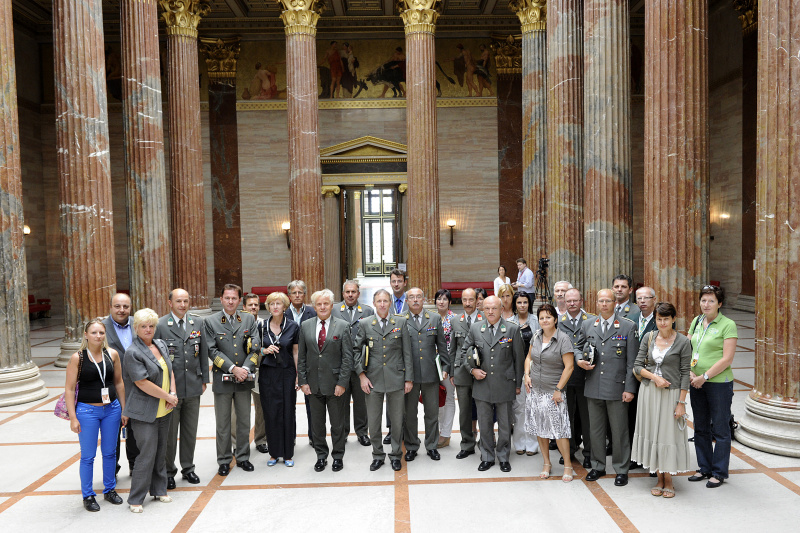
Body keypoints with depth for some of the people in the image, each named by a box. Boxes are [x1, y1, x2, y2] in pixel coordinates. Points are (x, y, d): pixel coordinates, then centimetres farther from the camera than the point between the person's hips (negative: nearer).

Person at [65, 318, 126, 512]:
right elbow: (69, 389, -6)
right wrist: (73, 417, -10)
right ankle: (87, 495, 22)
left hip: (112, 409, 3)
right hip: (87, 410, -3)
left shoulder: (112, 354, 0)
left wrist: (124, 410, 9)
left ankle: (110, 489, 30)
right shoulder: (77, 358, -9)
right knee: (88, 456, 6)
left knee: (110, 453, 13)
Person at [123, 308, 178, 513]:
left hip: (164, 410, 7)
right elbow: (142, 383, -19)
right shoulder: (133, 353, -15)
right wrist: (168, 397, -13)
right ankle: (135, 499, 11)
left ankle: (159, 490, 29)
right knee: (148, 453, -4)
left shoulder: (161, 344, 7)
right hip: (145, 411, -7)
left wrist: (173, 393, -3)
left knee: (161, 451, 15)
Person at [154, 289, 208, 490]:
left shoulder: (198, 323, 4)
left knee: (190, 431, 14)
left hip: (193, 387, 4)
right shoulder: (160, 325, -8)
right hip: (169, 388, -3)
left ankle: (188, 468, 29)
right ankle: (168, 472, 23)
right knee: (169, 433, 7)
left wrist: (204, 380, 8)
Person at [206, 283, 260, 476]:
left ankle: (243, 457, 26)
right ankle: (224, 460, 21)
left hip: (244, 380, 2)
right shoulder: (211, 321, -2)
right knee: (223, 423, 8)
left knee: (244, 421, 11)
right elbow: (212, 351, -8)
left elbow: (255, 348, 1)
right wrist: (233, 369, -16)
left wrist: (246, 368, -14)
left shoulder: (249, 319, 5)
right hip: (222, 379, -2)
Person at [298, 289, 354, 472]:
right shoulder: (305, 326, 4)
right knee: (317, 422, 13)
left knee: (337, 423, 9)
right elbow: (301, 357, 6)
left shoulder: (343, 326, -4)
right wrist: (302, 381, 0)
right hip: (313, 384, 3)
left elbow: (347, 357, -6)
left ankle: (337, 456, 26)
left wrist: (342, 383, -11)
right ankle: (321, 456, 29)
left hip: (334, 384, -2)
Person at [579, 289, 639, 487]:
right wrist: (580, 361, -3)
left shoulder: (628, 327, 0)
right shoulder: (587, 326, 9)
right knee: (595, 429, 13)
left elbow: (632, 362, -3)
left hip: (617, 388, -3)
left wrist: (630, 389, -8)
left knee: (619, 431, 5)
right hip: (593, 388, 3)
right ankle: (598, 466, 28)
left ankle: (621, 470, 21)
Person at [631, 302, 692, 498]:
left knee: (669, 435, 2)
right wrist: (654, 377, -13)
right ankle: (659, 479, 21)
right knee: (652, 433, 7)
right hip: (649, 392, 3)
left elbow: (685, 374, -5)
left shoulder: (683, 342, -5)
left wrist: (681, 403, -8)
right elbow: (637, 366, 4)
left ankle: (668, 482, 18)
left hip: (671, 393, -3)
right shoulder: (648, 338, 3)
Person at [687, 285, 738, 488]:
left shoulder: (728, 325, -9)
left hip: (719, 383, -6)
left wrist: (705, 376, -16)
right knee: (700, 428, 14)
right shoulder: (696, 322, 9)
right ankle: (704, 468, 27)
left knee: (720, 429, 5)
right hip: (697, 383, 6)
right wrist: (690, 372, -4)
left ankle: (719, 472, 18)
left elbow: (727, 359, -14)